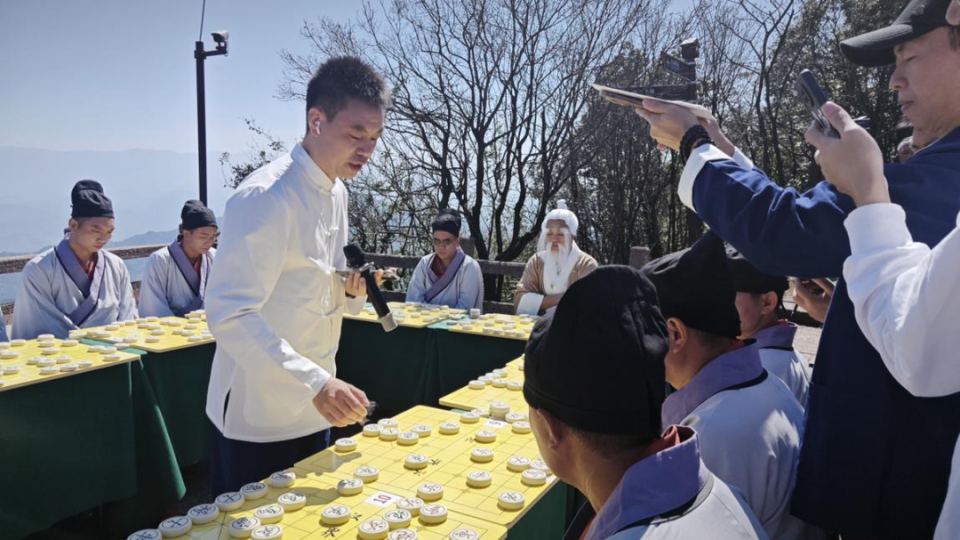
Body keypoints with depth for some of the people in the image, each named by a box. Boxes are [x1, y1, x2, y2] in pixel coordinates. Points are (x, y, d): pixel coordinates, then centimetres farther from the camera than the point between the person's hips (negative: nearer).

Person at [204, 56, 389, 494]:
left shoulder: (336, 192, 6)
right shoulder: (265, 197, -22)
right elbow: (230, 315, -27)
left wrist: (351, 292, -6)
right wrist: (315, 383, -33)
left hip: (315, 408, 8)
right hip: (259, 420, -8)